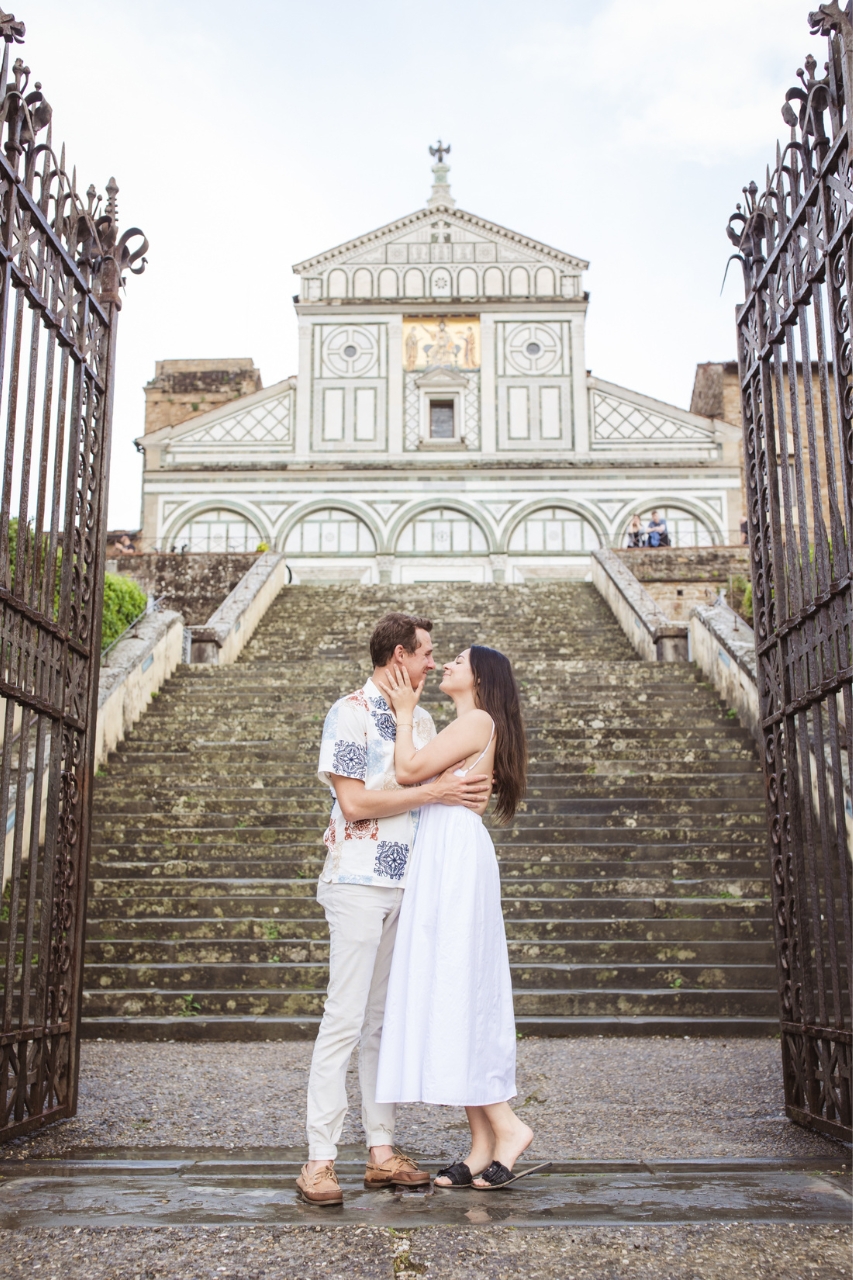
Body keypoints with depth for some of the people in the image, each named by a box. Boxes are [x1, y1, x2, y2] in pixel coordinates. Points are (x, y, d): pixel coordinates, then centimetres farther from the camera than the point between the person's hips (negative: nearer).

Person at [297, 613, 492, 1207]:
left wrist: (472, 794, -4)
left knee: (386, 1020, 10)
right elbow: (355, 802, -14)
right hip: (360, 883, -7)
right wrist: (435, 791, -14)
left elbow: (441, 789, 18)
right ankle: (320, 1158, -1)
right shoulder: (350, 714, -7)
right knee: (345, 1018, -7)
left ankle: (382, 1150, 16)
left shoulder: (423, 720, 16)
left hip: (409, 884, 7)